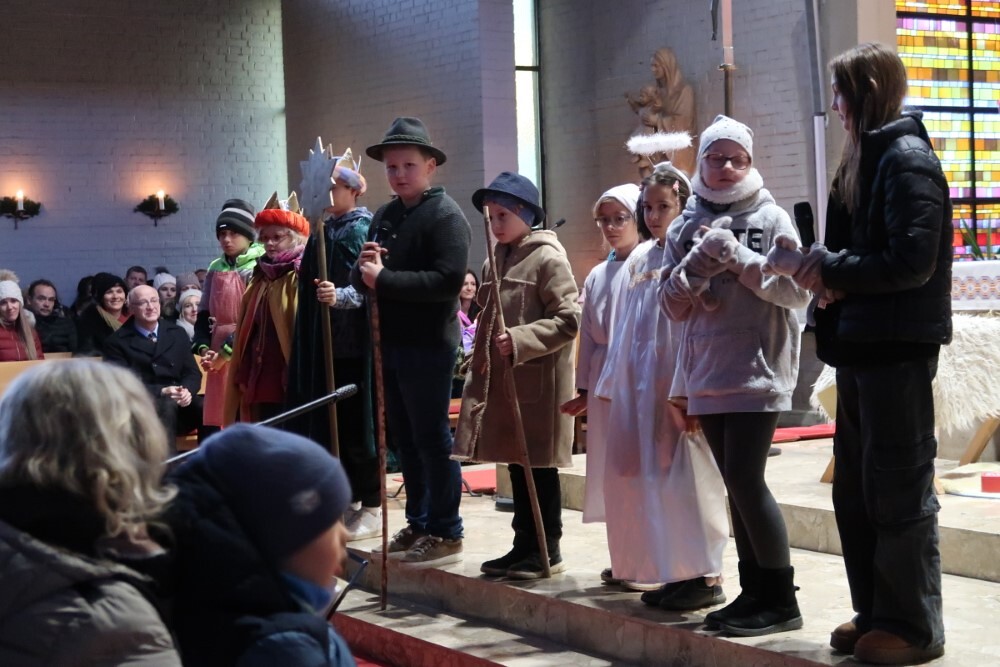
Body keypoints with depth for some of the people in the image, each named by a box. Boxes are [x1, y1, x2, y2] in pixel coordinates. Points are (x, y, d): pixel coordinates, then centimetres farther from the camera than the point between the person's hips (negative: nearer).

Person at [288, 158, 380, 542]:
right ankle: (348, 499, 18)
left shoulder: (363, 229, -7)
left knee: (356, 424, -4)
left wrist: (340, 296, -32)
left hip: (355, 343, -7)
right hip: (324, 342, 7)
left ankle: (370, 508, 4)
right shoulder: (323, 229, 14)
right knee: (332, 423, 9)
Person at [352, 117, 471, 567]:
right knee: (405, 440, 13)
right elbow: (361, 278, 15)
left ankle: (446, 534, 6)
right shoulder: (384, 217, 16)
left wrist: (384, 279, -19)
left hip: (429, 346, -8)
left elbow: (448, 280, -21)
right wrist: (362, 268, -9)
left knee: (432, 440, -2)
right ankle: (418, 525, 23)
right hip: (391, 344, 8)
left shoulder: (445, 215, -9)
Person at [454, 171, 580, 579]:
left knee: (538, 466, -1)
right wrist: (480, 368, 16)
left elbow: (568, 320, -15)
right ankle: (525, 543, 21)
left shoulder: (548, 258, -10)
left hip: (537, 382, -8)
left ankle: (548, 549, 8)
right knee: (515, 465, 12)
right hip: (500, 380, 8)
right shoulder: (496, 261, 15)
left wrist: (520, 340, -22)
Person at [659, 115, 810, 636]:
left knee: (745, 479, -11)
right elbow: (673, 307, 8)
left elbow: (798, 292, -8)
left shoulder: (770, 218, -1)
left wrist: (741, 260, -15)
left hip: (757, 371, -5)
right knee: (736, 484, 9)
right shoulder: (686, 226, 11)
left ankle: (780, 599, -3)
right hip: (707, 373, 5)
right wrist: (693, 267, -10)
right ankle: (754, 592, 16)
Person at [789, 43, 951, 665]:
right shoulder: (866, 158, 16)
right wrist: (820, 262, 2)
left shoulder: (907, 160, -12)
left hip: (897, 349, -10)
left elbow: (910, 261, -20)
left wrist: (831, 269, -13)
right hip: (861, 345, 10)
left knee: (900, 490, -3)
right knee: (855, 489, 13)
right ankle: (874, 614, 23)